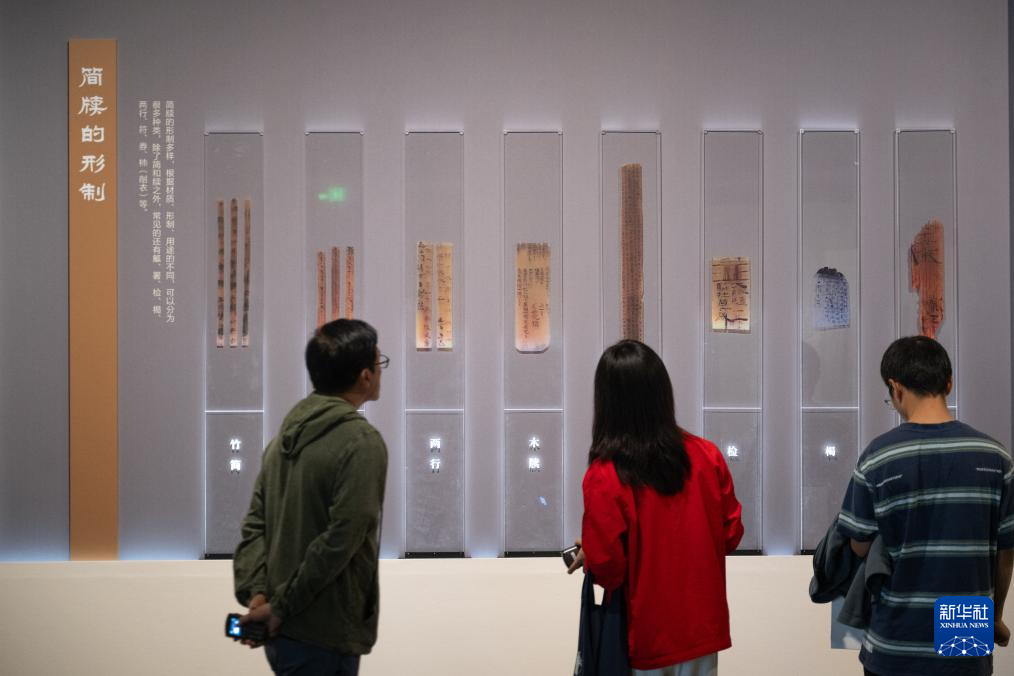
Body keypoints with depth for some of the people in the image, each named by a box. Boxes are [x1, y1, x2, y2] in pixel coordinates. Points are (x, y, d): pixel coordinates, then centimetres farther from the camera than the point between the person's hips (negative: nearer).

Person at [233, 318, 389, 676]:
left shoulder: (286, 434, 10)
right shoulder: (362, 442, -15)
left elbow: (256, 523, 6)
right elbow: (339, 542, -21)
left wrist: (255, 593, -3)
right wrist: (281, 606, -14)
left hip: (281, 630, 8)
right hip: (323, 636, -8)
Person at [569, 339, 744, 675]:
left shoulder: (604, 477, -20)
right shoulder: (707, 457, -8)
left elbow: (607, 566, -16)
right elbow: (731, 533, 2)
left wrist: (586, 557, 5)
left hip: (647, 633, -3)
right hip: (702, 624, 3)